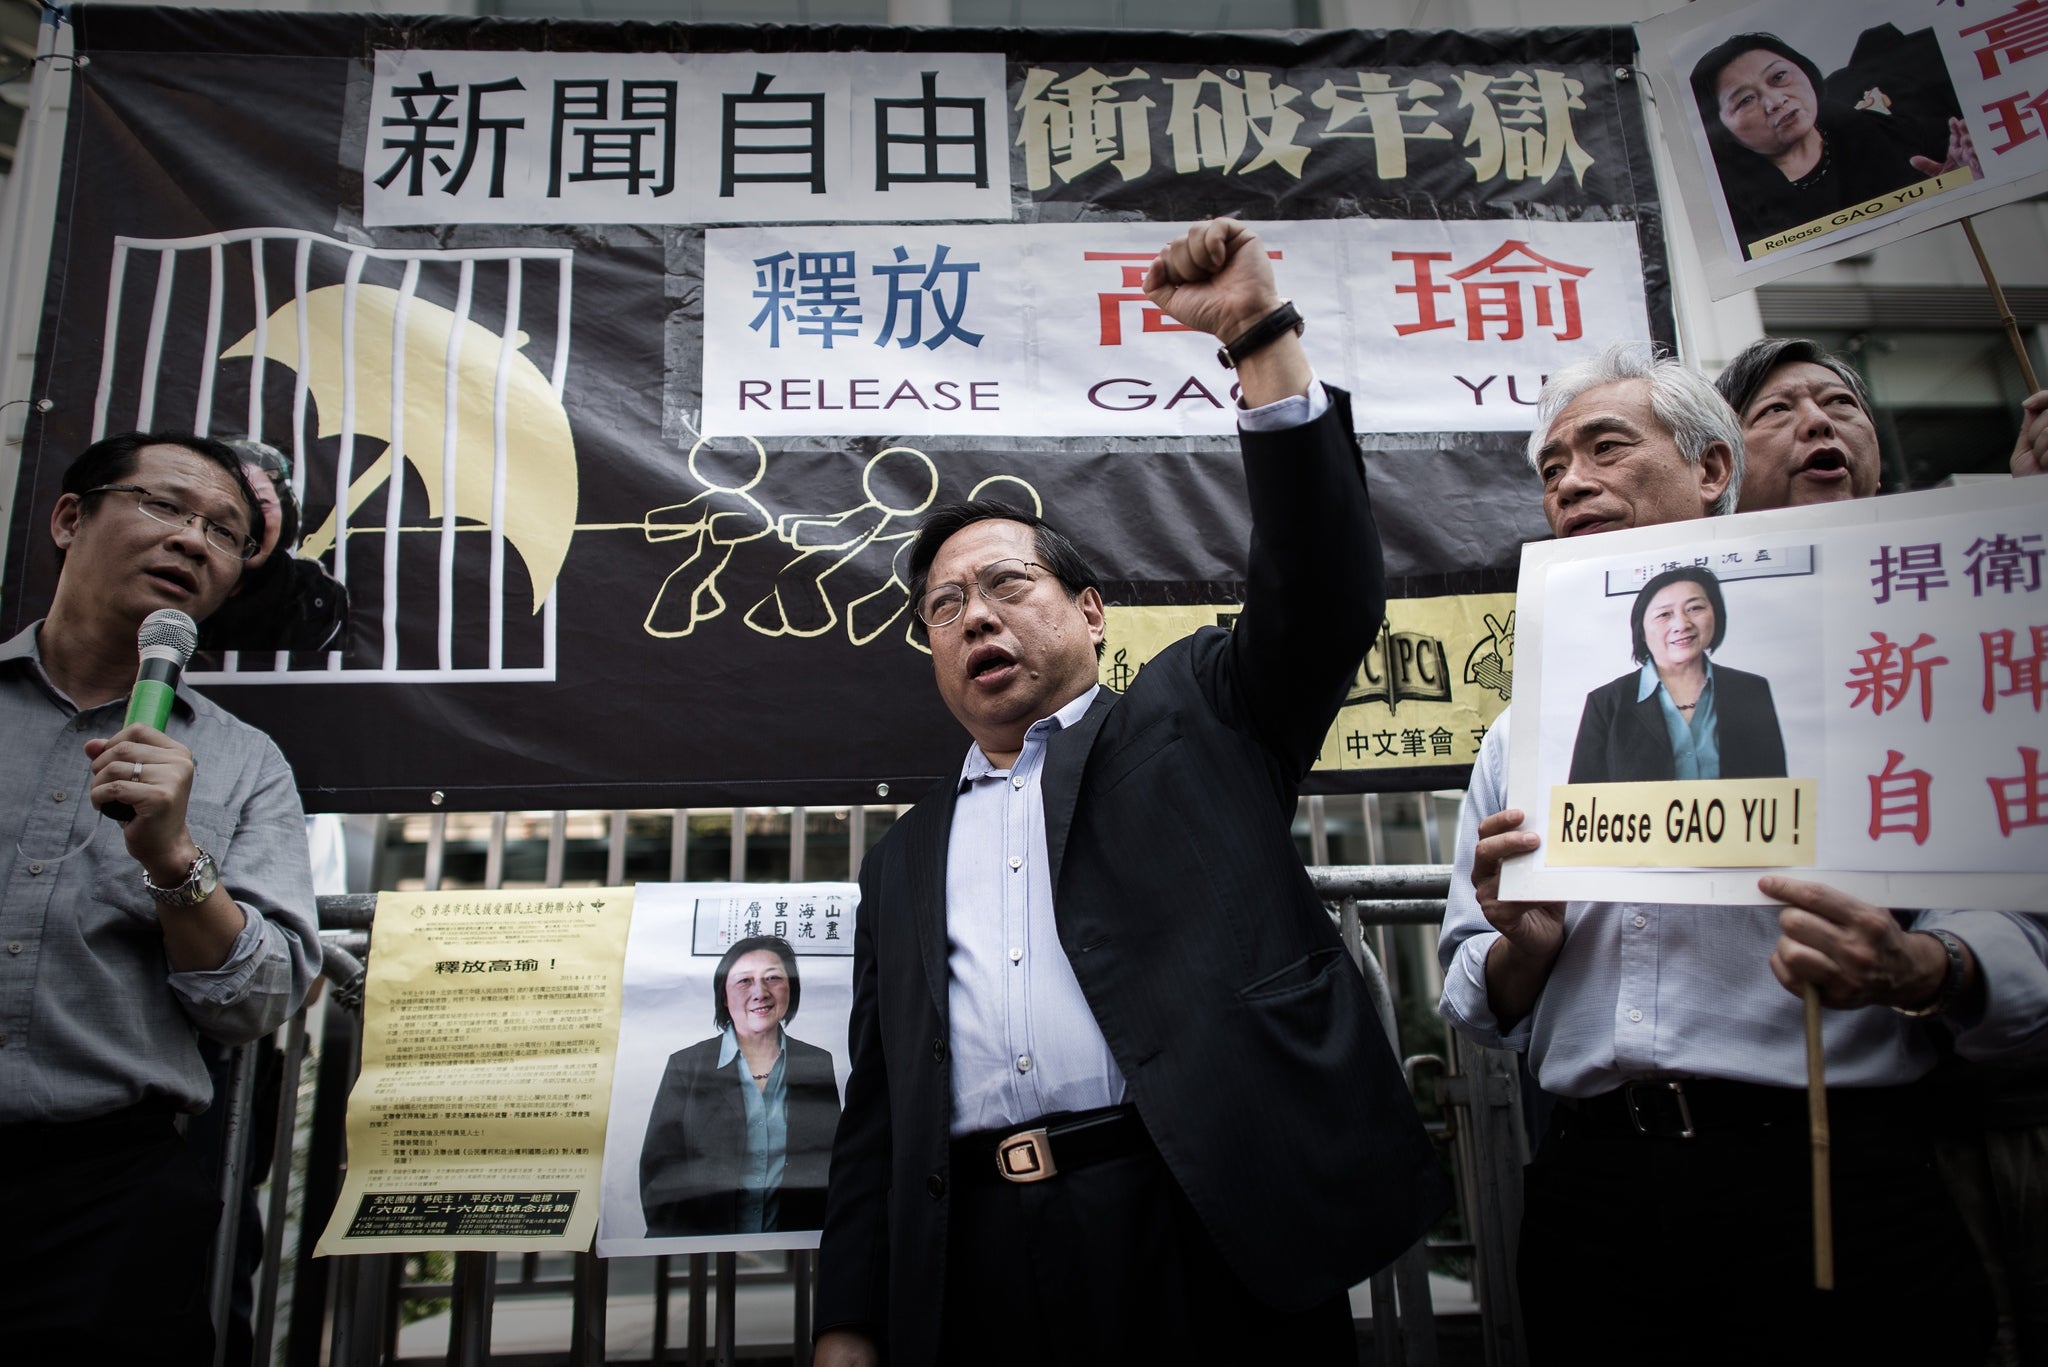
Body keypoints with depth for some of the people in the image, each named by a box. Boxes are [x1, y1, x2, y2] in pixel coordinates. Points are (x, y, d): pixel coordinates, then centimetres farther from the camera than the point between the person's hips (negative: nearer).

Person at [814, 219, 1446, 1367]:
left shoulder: (1193, 717, 10)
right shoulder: (908, 861, 19)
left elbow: (1326, 598, -7)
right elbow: (878, 1112, 16)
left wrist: (1261, 334, -12)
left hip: (1209, 1236, -3)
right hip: (975, 1265, 4)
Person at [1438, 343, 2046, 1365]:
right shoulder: (1521, 726, 12)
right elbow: (1476, 1006, 14)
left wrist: (1922, 972, -24)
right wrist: (1522, 947, -7)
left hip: (1827, 1182, -3)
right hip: (1593, 1194, 3)